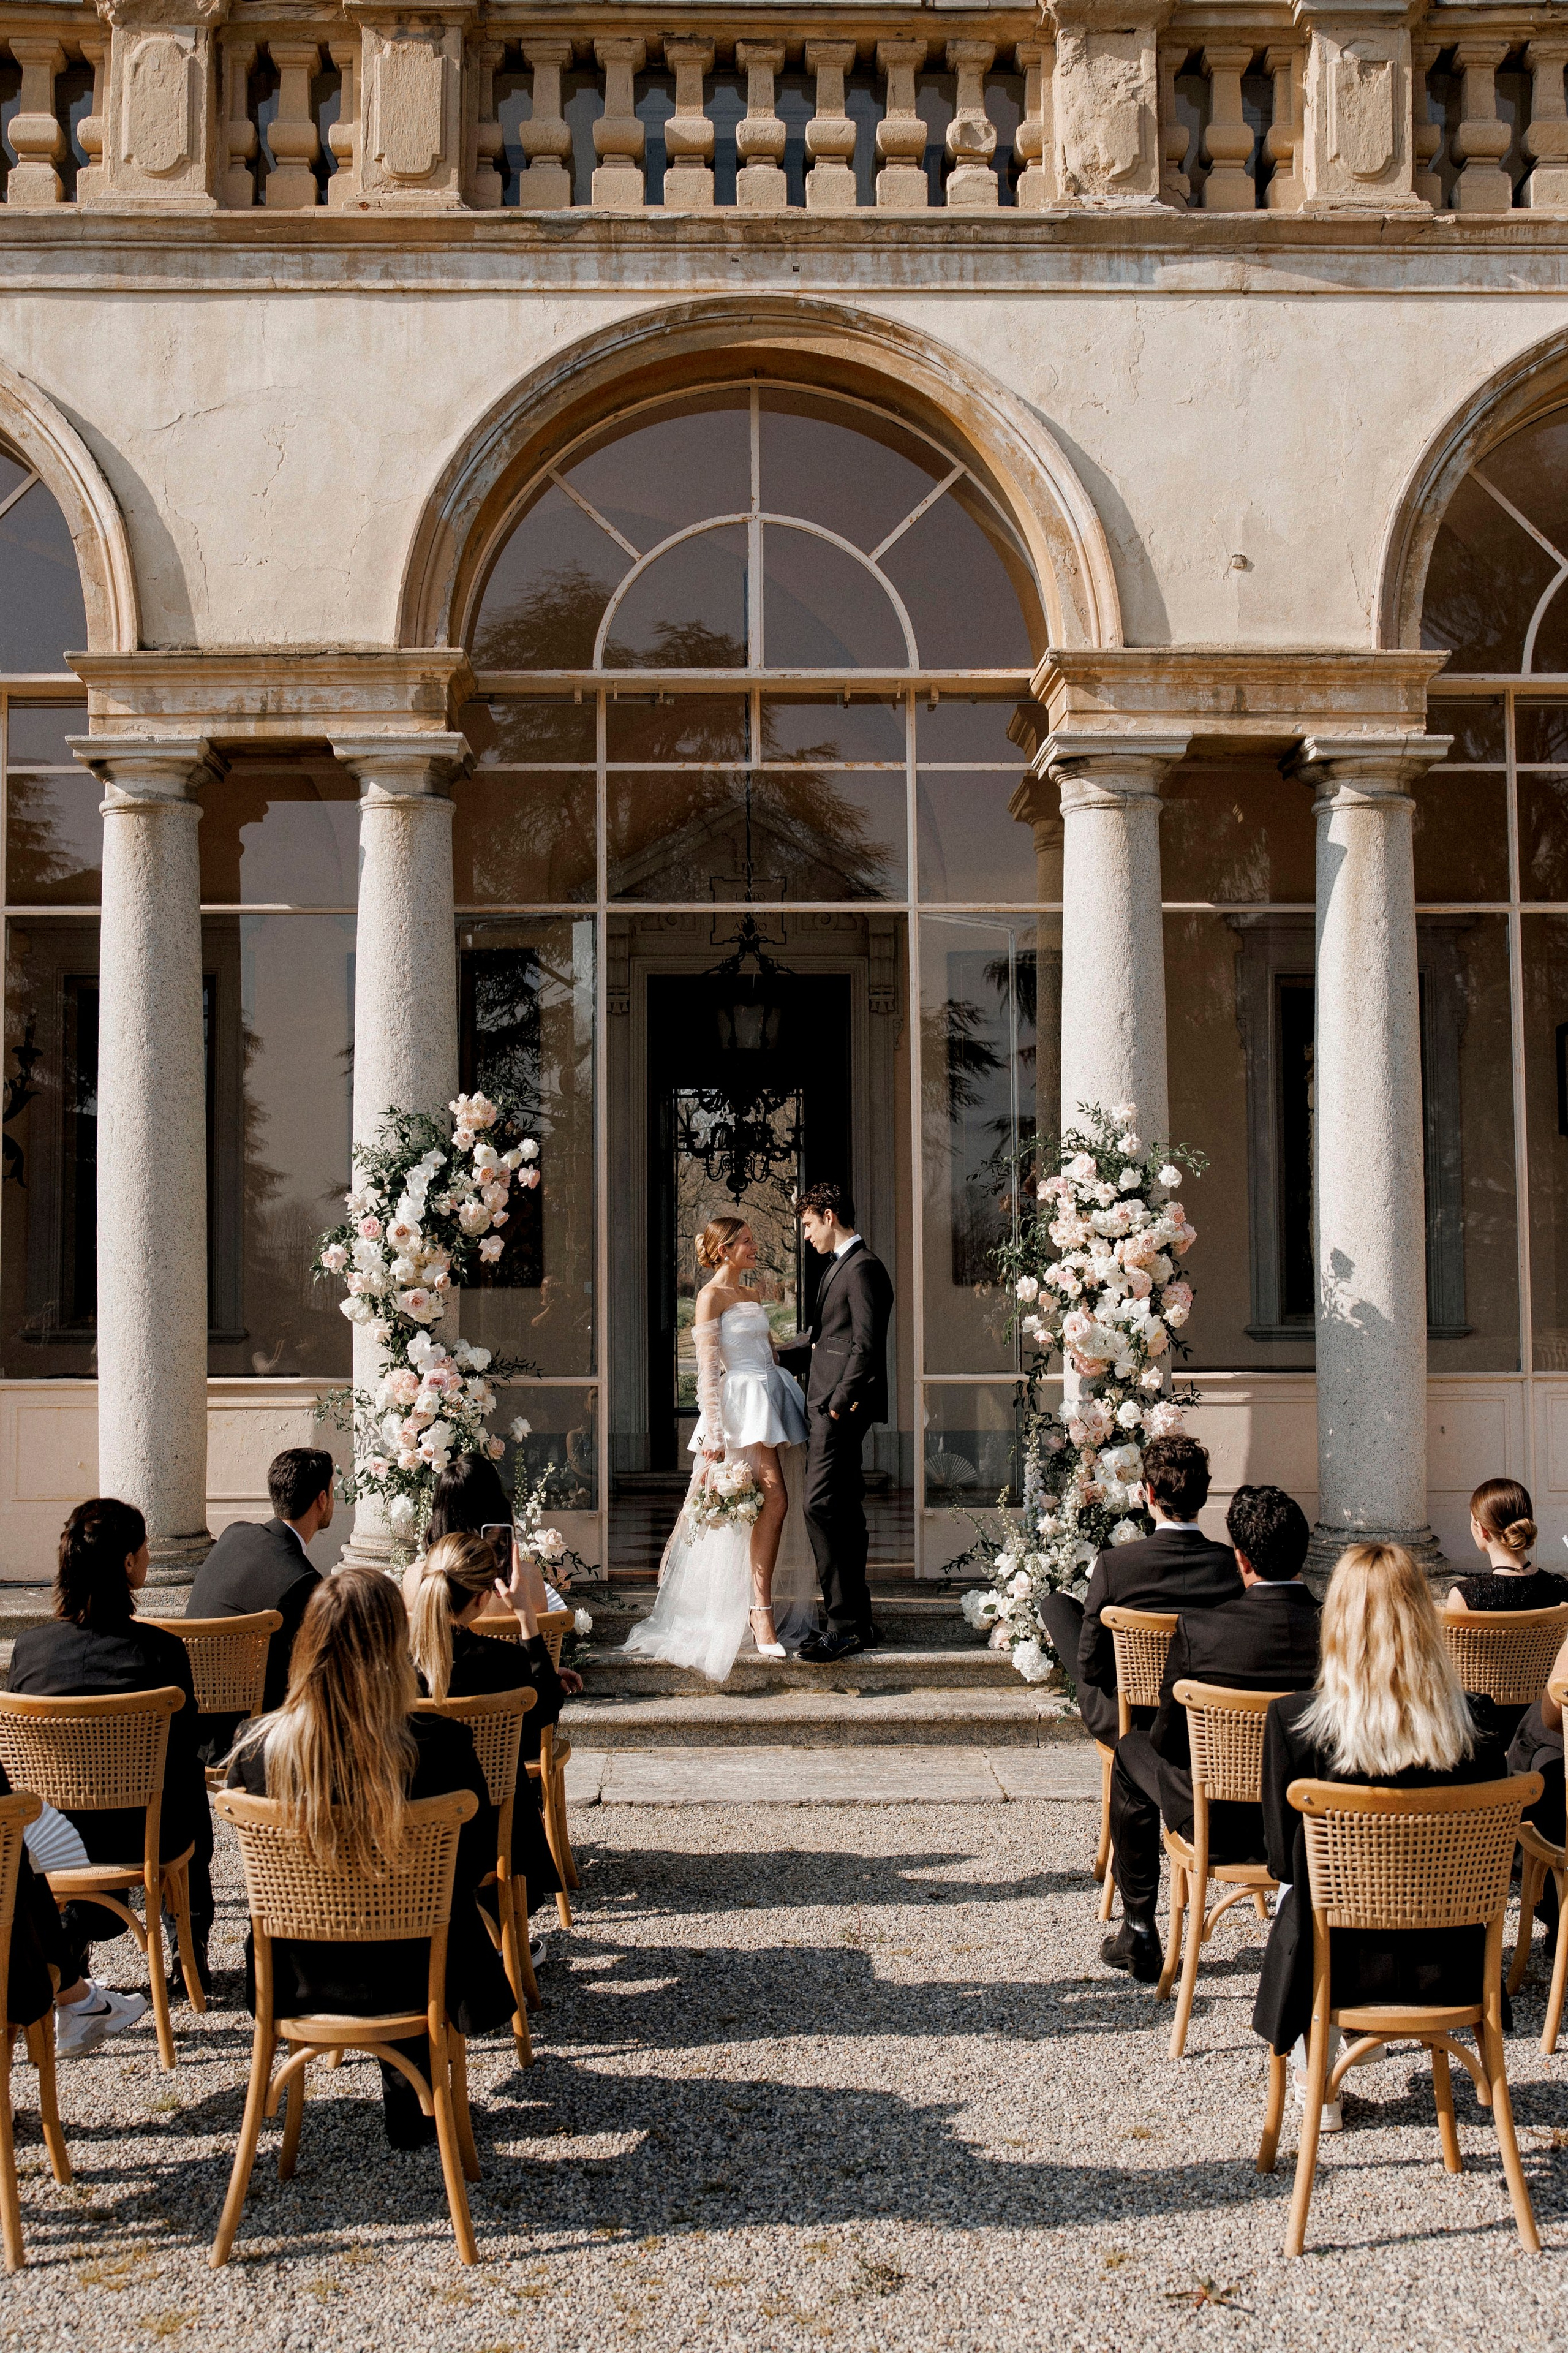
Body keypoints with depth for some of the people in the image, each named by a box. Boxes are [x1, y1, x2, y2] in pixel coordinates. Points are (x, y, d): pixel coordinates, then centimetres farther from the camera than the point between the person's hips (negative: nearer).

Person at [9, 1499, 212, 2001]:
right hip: (141, 1840, -3)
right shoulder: (160, 1649, -17)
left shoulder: (28, 1646, -8)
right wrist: (201, 1852, 8)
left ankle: (73, 1934, 36)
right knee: (188, 1805, 32)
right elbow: (185, 1761, -9)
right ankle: (189, 1950, 36)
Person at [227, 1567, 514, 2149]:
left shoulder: (257, 1749, -20)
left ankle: (406, 2099, 50)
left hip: (297, 1976, 2)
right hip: (408, 1978, -2)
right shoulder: (439, 1747, -26)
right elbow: (479, 1855, -9)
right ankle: (410, 2108, 48)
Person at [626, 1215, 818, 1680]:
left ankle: (763, 1605, 13)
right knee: (774, 1500, -17)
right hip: (740, 1403, -8)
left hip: (771, 1398, 8)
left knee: (775, 1506, 5)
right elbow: (707, 1369, -11)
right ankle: (761, 1610, -13)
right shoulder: (711, 1296, -5)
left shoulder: (751, 1296, 19)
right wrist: (713, 1432, -16)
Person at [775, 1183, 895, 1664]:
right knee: (844, 1511, 11)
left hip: (841, 1407, -11)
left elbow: (866, 1344, -19)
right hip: (829, 1407, 11)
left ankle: (846, 1624, -12)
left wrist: (841, 1400, -19)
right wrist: (776, 1356, 29)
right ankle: (857, 1623, 17)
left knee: (821, 1507, -14)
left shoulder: (862, 1268, -12)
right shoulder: (842, 1265, 20)